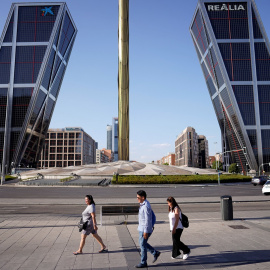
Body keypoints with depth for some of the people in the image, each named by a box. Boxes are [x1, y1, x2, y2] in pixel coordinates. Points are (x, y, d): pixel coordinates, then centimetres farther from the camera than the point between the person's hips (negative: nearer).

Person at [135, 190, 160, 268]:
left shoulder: (146, 206, -22)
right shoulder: (143, 204, 9)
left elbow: (147, 220, -23)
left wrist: (145, 231, -22)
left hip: (145, 229, -10)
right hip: (141, 228, 10)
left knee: (142, 245, 1)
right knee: (142, 243, 18)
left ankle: (143, 263, 14)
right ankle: (155, 253, 28)